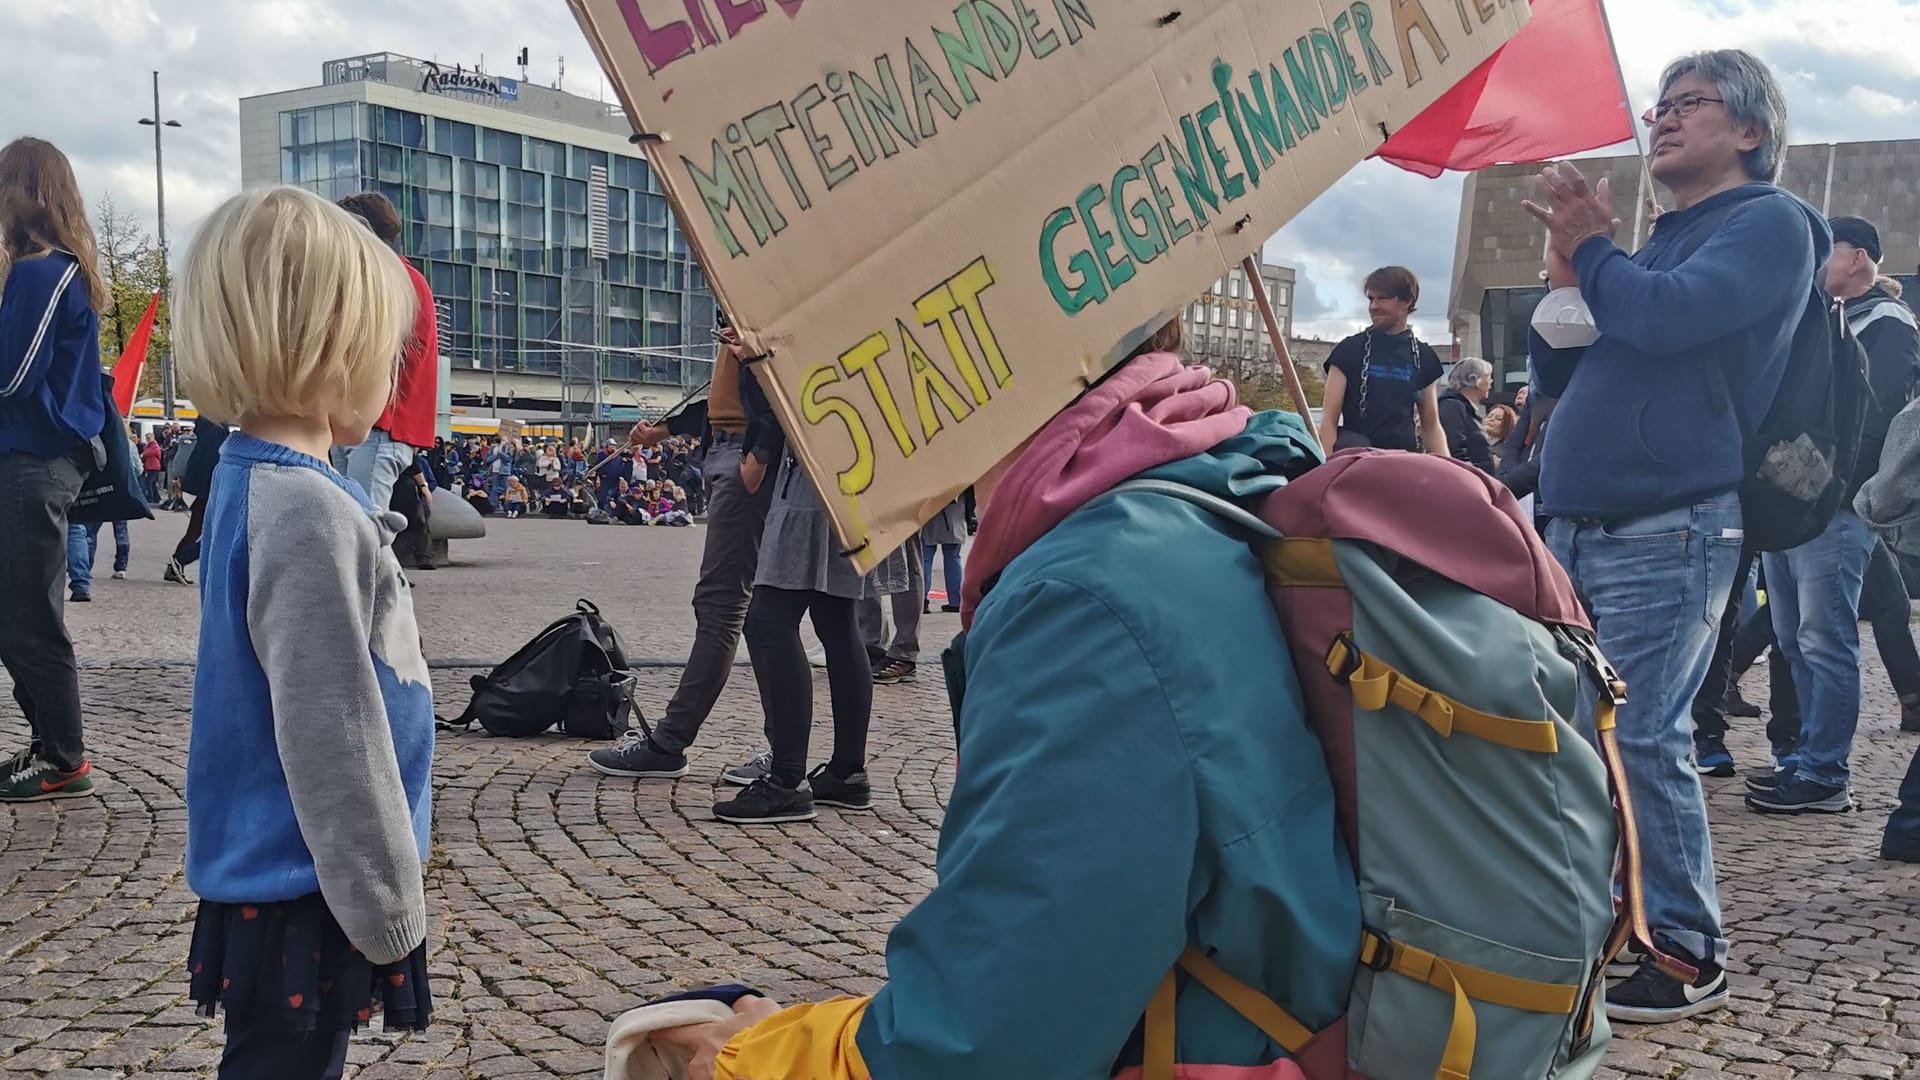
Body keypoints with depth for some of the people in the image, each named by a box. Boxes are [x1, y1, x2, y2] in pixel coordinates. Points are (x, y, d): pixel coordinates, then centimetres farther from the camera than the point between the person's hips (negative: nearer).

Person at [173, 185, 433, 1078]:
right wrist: (386, 902, -16)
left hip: (280, 876, 9)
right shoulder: (307, 510, -25)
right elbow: (330, 732, -24)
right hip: (301, 896, -9)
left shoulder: (258, 478, 6)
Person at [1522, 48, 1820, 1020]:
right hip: (1575, 530, 8)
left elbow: (1666, 316, -20)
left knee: (1635, 741, -10)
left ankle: (1687, 955, 3)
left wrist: (1591, 249, -1)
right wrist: (1567, 272, 8)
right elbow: (1556, 379, 23)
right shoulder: (1654, 244, 23)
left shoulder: (1770, 222, -1)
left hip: (1668, 533, -8)